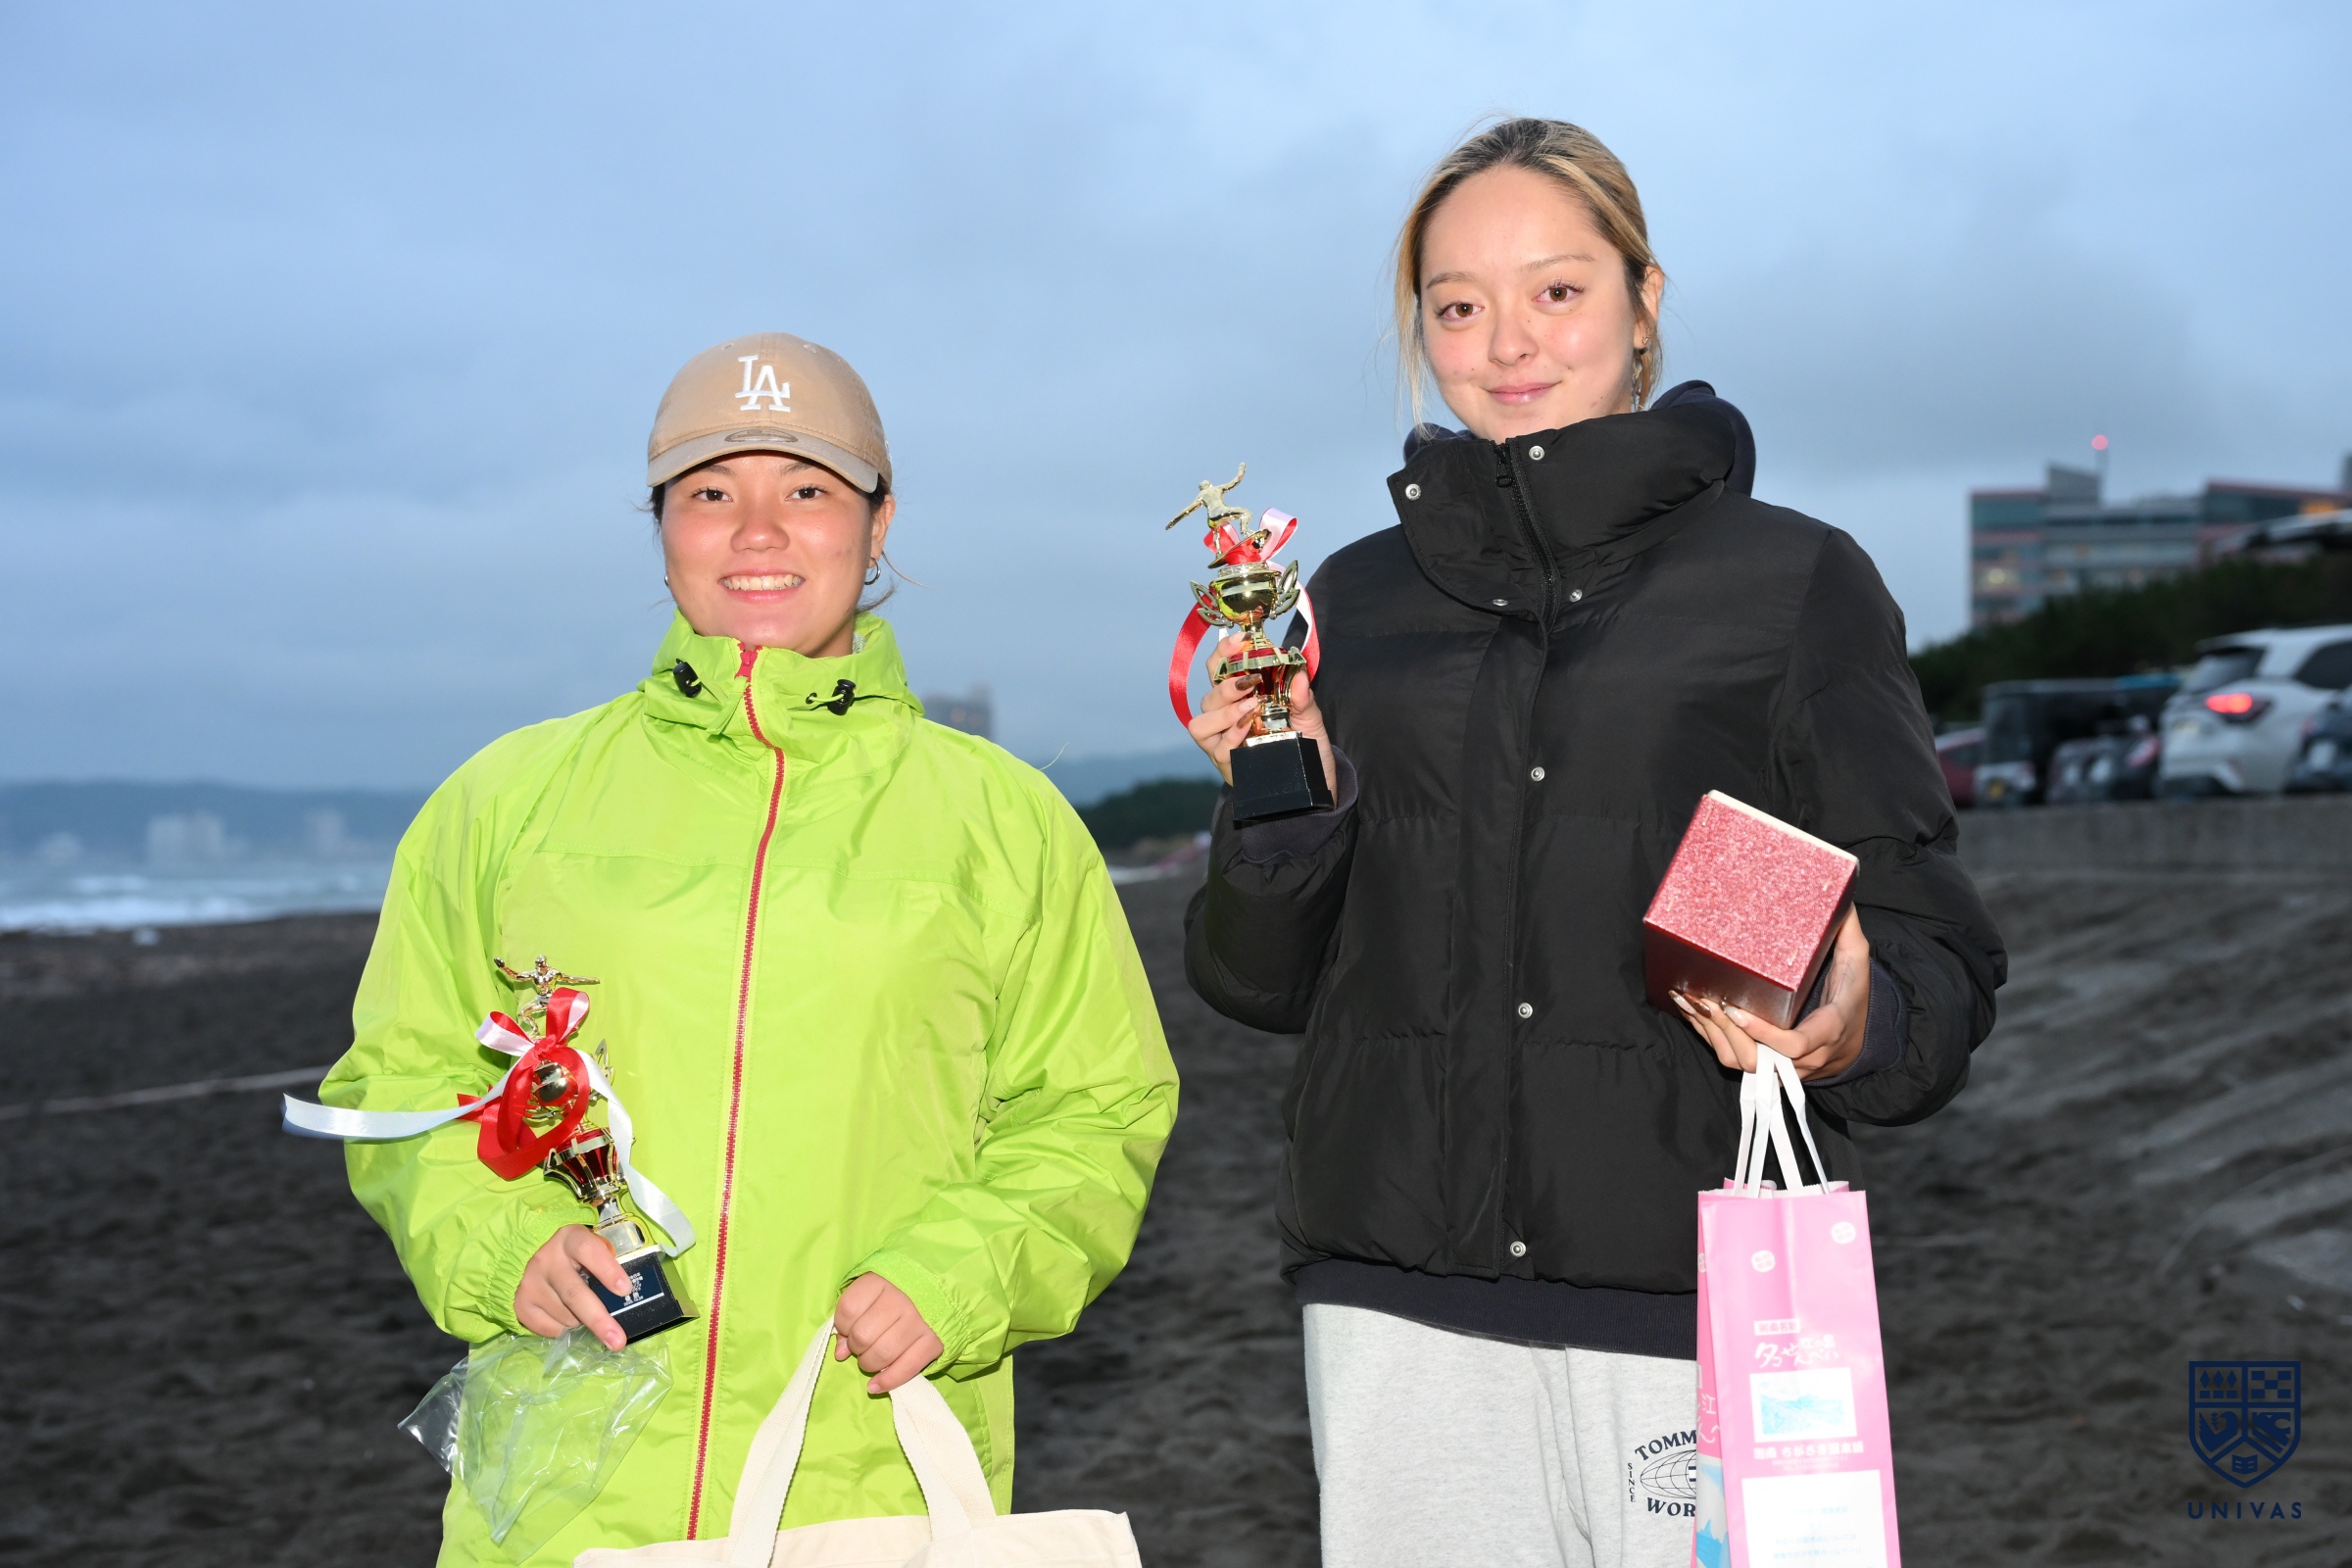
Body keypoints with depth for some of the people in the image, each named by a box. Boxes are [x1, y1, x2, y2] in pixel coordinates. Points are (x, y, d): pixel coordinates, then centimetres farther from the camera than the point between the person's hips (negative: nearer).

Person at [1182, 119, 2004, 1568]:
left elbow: (1929, 947, 1)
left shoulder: (1795, 581, 2)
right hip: (1401, 1303, 3)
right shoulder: (1358, 599, 11)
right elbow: (1268, 982, 13)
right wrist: (1277, 810, -6)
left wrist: (1851, 1033, -20)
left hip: (1701, 1301, -2)